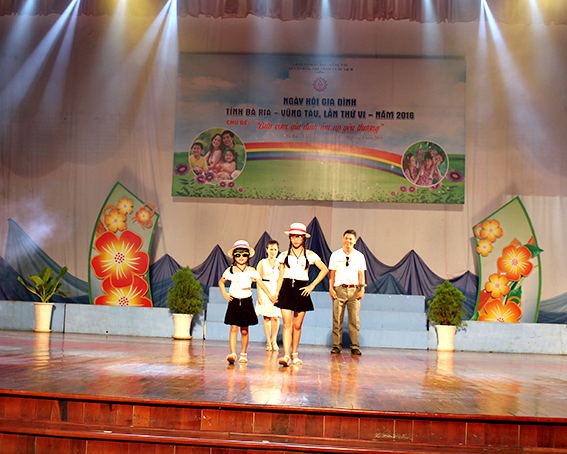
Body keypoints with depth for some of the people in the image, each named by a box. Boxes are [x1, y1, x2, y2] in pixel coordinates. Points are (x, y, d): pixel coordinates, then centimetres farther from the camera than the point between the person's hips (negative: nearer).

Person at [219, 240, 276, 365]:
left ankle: (243, 354, 20)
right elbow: (221, 282, 20)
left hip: (246, 302, 0)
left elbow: (261, 283, -2)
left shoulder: (251, 271, 2)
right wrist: (225, 294, 7)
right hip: (234, 302, 0)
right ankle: (232, 354, -14)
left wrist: (270, 296, -11)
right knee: (234, 328, -10)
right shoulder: (230, 270, 4)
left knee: (244, 331, 6)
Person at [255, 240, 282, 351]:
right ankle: (268, 342, 9)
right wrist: (259, 295, -3)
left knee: (276, 317, -7)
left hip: (277, 291, 0)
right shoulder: (262, 263, 7)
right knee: (266, 317, -1)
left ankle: (274, 340, 13)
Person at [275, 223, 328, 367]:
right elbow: (281, 276, 9)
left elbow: (324, 270, 7)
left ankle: (294, 354, 21)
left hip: (301, 290, 0)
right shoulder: (284, 255, 7)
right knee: (287, 324, -10)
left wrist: (312, 285, 1)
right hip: (287, 290, 0)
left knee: (297, 325, 5)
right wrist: (277, 292, -1)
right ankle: (286, 355, -13)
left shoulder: (310, 255, 4)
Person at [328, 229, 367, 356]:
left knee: (354, 319, -3)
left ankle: (354, 346, 3)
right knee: (337, 318, -3)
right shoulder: (335, 255, 9)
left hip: (354, 289, 0)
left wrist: (362, 289, -1)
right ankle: (336, 345, 5)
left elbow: (361, 274, 10)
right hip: (339, 289, 0)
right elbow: (332, 273, 9)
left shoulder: (359, 256, 11)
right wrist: (331, 288, -2)